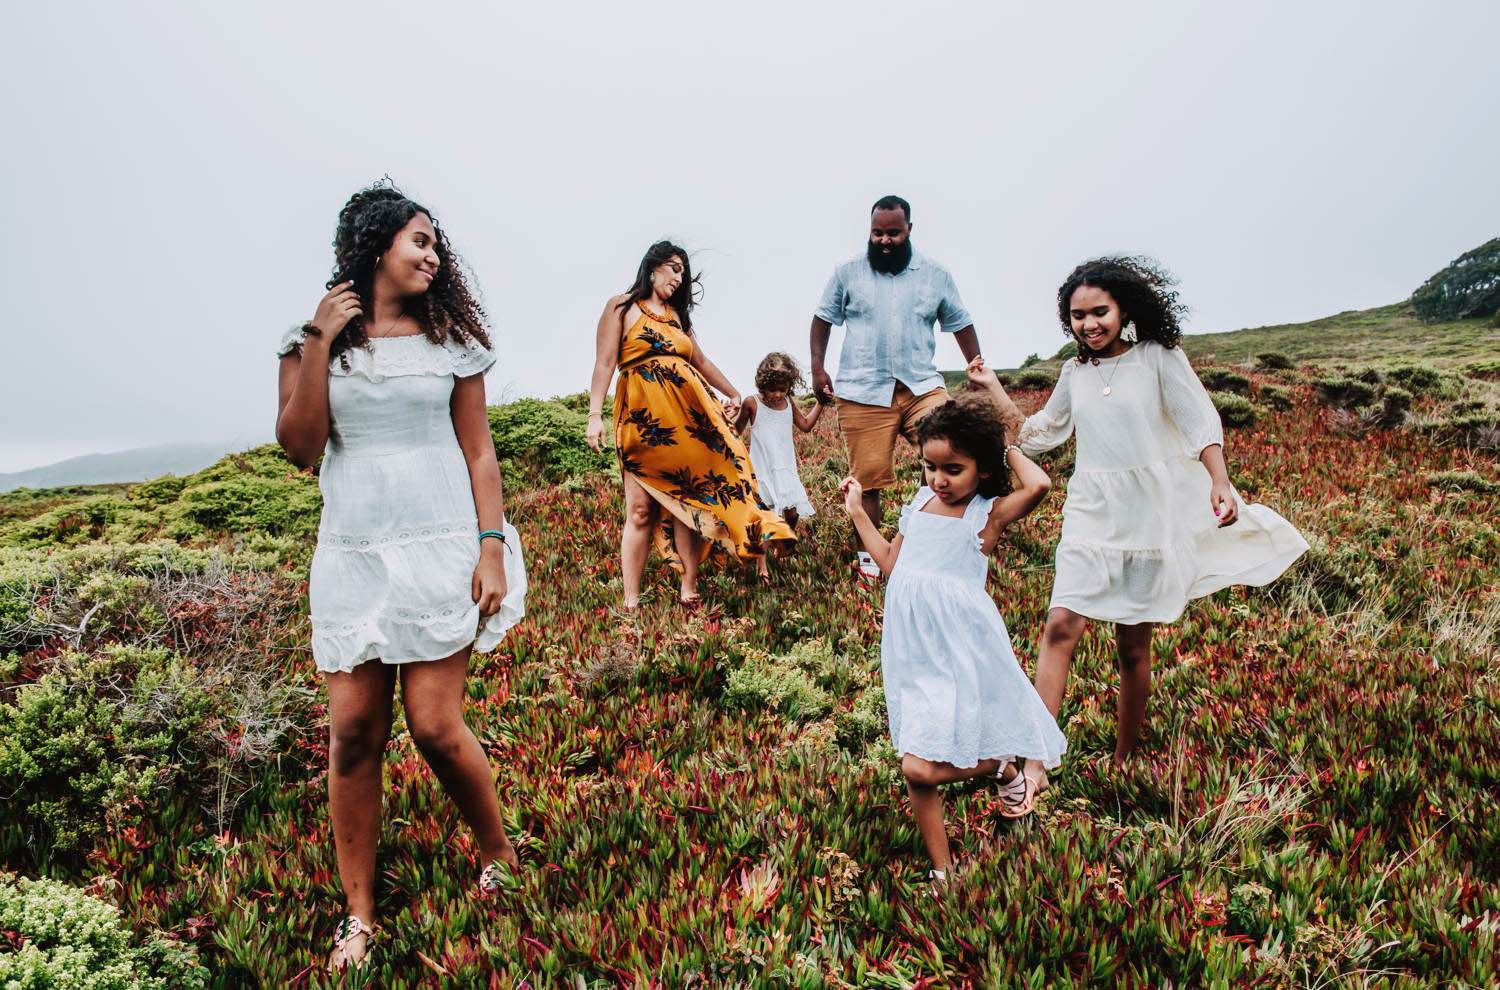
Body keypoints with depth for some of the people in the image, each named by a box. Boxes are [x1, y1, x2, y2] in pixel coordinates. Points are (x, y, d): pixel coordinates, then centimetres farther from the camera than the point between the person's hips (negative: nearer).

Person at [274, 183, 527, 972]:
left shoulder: (450, 340, 5)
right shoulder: (316, 337, 6)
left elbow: (478, 452, 3)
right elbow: (300, 446, -4)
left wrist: (492, 548, -6)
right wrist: (320, 343, -10)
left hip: (441, 550, -1)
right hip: (351, 556, 2)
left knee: (435, 726, -5)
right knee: (353, 730, 2)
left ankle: (498, 854, 22)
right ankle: (358, 914, 18)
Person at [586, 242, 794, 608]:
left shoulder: (677, 314, 21)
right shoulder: (621, 307, 6)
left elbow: (702, 362, 30)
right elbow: (604, 363, -3)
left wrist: (733, 394, 27)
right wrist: (595, 415, -12)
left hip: (689, 414, 5)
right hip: (643, 418, -5)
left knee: (689, 502, -1)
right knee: (641, 510, -8)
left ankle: (689, 590, 3)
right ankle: (631, 602, -6)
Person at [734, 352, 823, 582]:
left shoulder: (789, 404, 5)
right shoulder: (752, 403, -8)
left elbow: (805, 425, 19)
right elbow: (737, 431, 3)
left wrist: (820, 403, 13)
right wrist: (730, 418, -15)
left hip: (786, 468, 4)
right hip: (761, 470, -4)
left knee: (792, 513, 2)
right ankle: (762, 565, -2)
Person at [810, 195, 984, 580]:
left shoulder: (935, 274, 10)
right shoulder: (848, 273, 8)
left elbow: (961, 325, 15)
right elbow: (823, 320, 14)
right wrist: (817, 368, 3)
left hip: (922, 385, 1)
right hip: (862, 391, -1)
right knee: (867, 478, 0)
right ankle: (869, 554, 14)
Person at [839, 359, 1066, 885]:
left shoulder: (988, 513, -8)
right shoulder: (921, 501, 10)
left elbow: (1038, 485, -29)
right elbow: (892, 562, 21)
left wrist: (1008, 446, -10)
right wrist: (857, 512, 21)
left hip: (960, 653, -6)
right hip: (912, 652, 6)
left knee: (921, 766, -11)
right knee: (916, 770, 10)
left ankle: (1003, 765, 17)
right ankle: (942, 873, 27)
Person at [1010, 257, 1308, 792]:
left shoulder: (1159, 357, -2)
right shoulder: (1075, 371, 10)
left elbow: (1200, 422, -8)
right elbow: (1042, 430, 24)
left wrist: (1220, 483, -23)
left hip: (1150, 515, -3)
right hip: (1090, 514, 3)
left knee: (1134, 645, 4)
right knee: (1061, 626, -14)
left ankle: (1124, 761, 20)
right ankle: (1036, 765, -14)